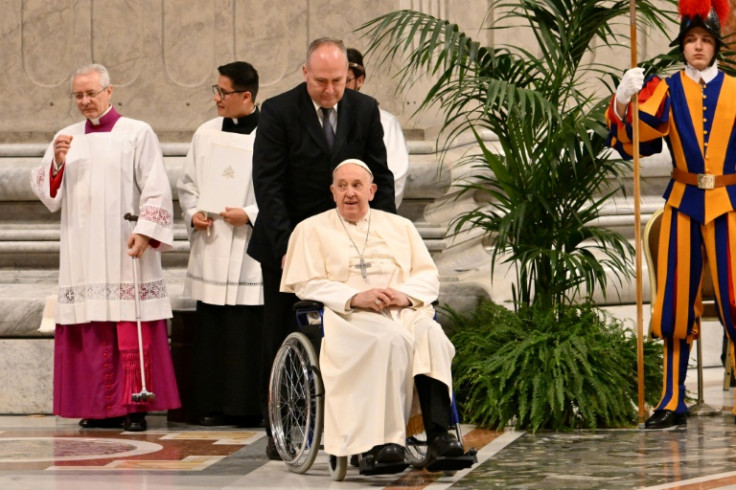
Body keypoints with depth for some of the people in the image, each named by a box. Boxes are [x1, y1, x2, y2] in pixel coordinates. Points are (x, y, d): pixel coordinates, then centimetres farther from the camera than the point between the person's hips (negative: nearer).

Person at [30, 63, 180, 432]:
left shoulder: (137, 134, 3)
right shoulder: (66, 138, 15)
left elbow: (156, 189, -2)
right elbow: (44, 191, 11)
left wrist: (144, 232, -13)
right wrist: (57, 163, -7)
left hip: (124, 249, -4)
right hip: (82, 253, 4)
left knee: (131, 329, -8)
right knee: (91, 332, 1)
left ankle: (134, 407, -6)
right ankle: (102, 406, 6)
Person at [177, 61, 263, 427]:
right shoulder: (206, 135, 11)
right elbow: (187, 184, 19)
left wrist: (250, 215, -16)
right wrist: (193, 214, 1)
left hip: (250, 253, -5)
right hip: (211, 250, 5)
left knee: (249, 333, -6)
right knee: (211, 331, 5)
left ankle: (247, 406, 1)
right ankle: (214, 405, 11)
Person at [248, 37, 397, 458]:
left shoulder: (365, 111, 0)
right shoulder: (278, 112, -9)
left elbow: (381, 178, 4)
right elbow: (268, 184, -13)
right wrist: (285, 246, -21)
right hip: (288, 243, -2)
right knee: (283, 342, 4)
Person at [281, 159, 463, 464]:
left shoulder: (399, 226, 25)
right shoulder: (312, 230, 16)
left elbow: (429, 276, 15)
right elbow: (308, 284, 3)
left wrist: (406, 294, -8)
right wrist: (355, 297, -13)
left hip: (406, 310, 3)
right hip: (349, 315, -3)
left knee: (431, 334, -32)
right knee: (391, 339, -37)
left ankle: (438, 434, -41)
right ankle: (384, 438, -42)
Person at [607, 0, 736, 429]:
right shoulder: (667, 90, 3)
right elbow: (636, 140, -8)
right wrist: (622, 104, -25)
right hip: (684, 204, 1)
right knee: (678, 301, 4)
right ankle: (674, 402, 10)